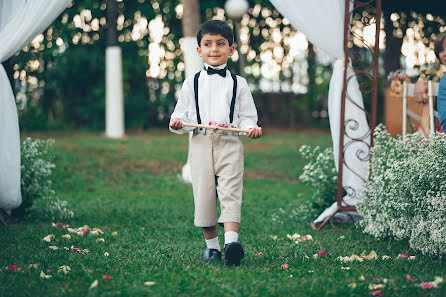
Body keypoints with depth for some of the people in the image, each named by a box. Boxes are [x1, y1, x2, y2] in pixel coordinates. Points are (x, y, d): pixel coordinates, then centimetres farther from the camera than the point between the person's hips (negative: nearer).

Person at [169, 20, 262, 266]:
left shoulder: (238, 83, 9)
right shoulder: (192, 83, 11)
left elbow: (247, 115, 10)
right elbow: (182, 113, 13)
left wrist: (251, 128, -11)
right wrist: (177, 123, -9)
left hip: (230, 143, -1)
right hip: (200, 142, 2)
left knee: (230, 192, -14)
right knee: (203, 194, 3)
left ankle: (232, 241, -22)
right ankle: (211, 246, 14)